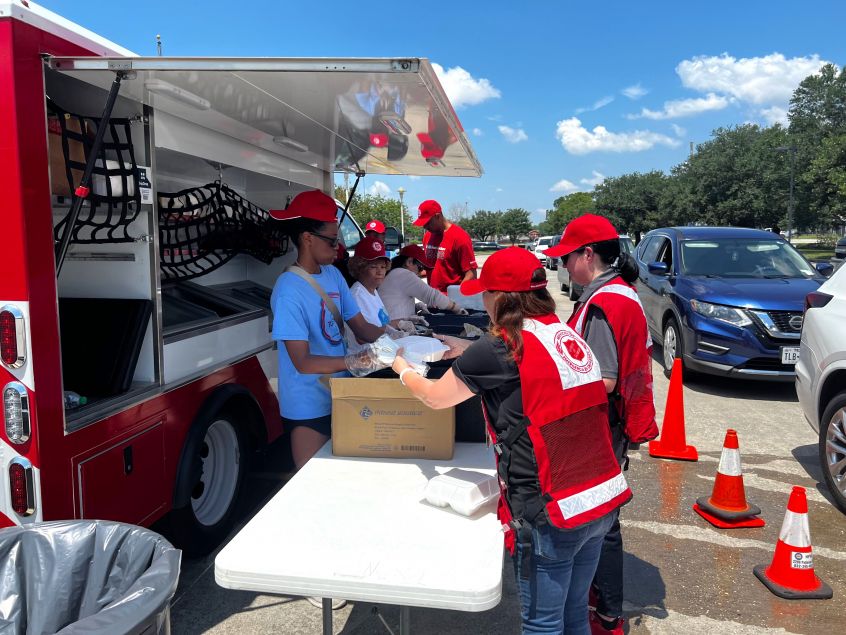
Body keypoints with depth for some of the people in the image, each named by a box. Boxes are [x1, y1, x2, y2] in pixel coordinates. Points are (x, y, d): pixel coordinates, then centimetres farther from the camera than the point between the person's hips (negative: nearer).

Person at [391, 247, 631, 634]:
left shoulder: (501, 348, -14)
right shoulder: (568, 336, 5)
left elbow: (434, 398, 1)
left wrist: (402, 369, 19)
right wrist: (469, 352, 23)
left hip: (550, 512, -7)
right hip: (604, 499, 7)